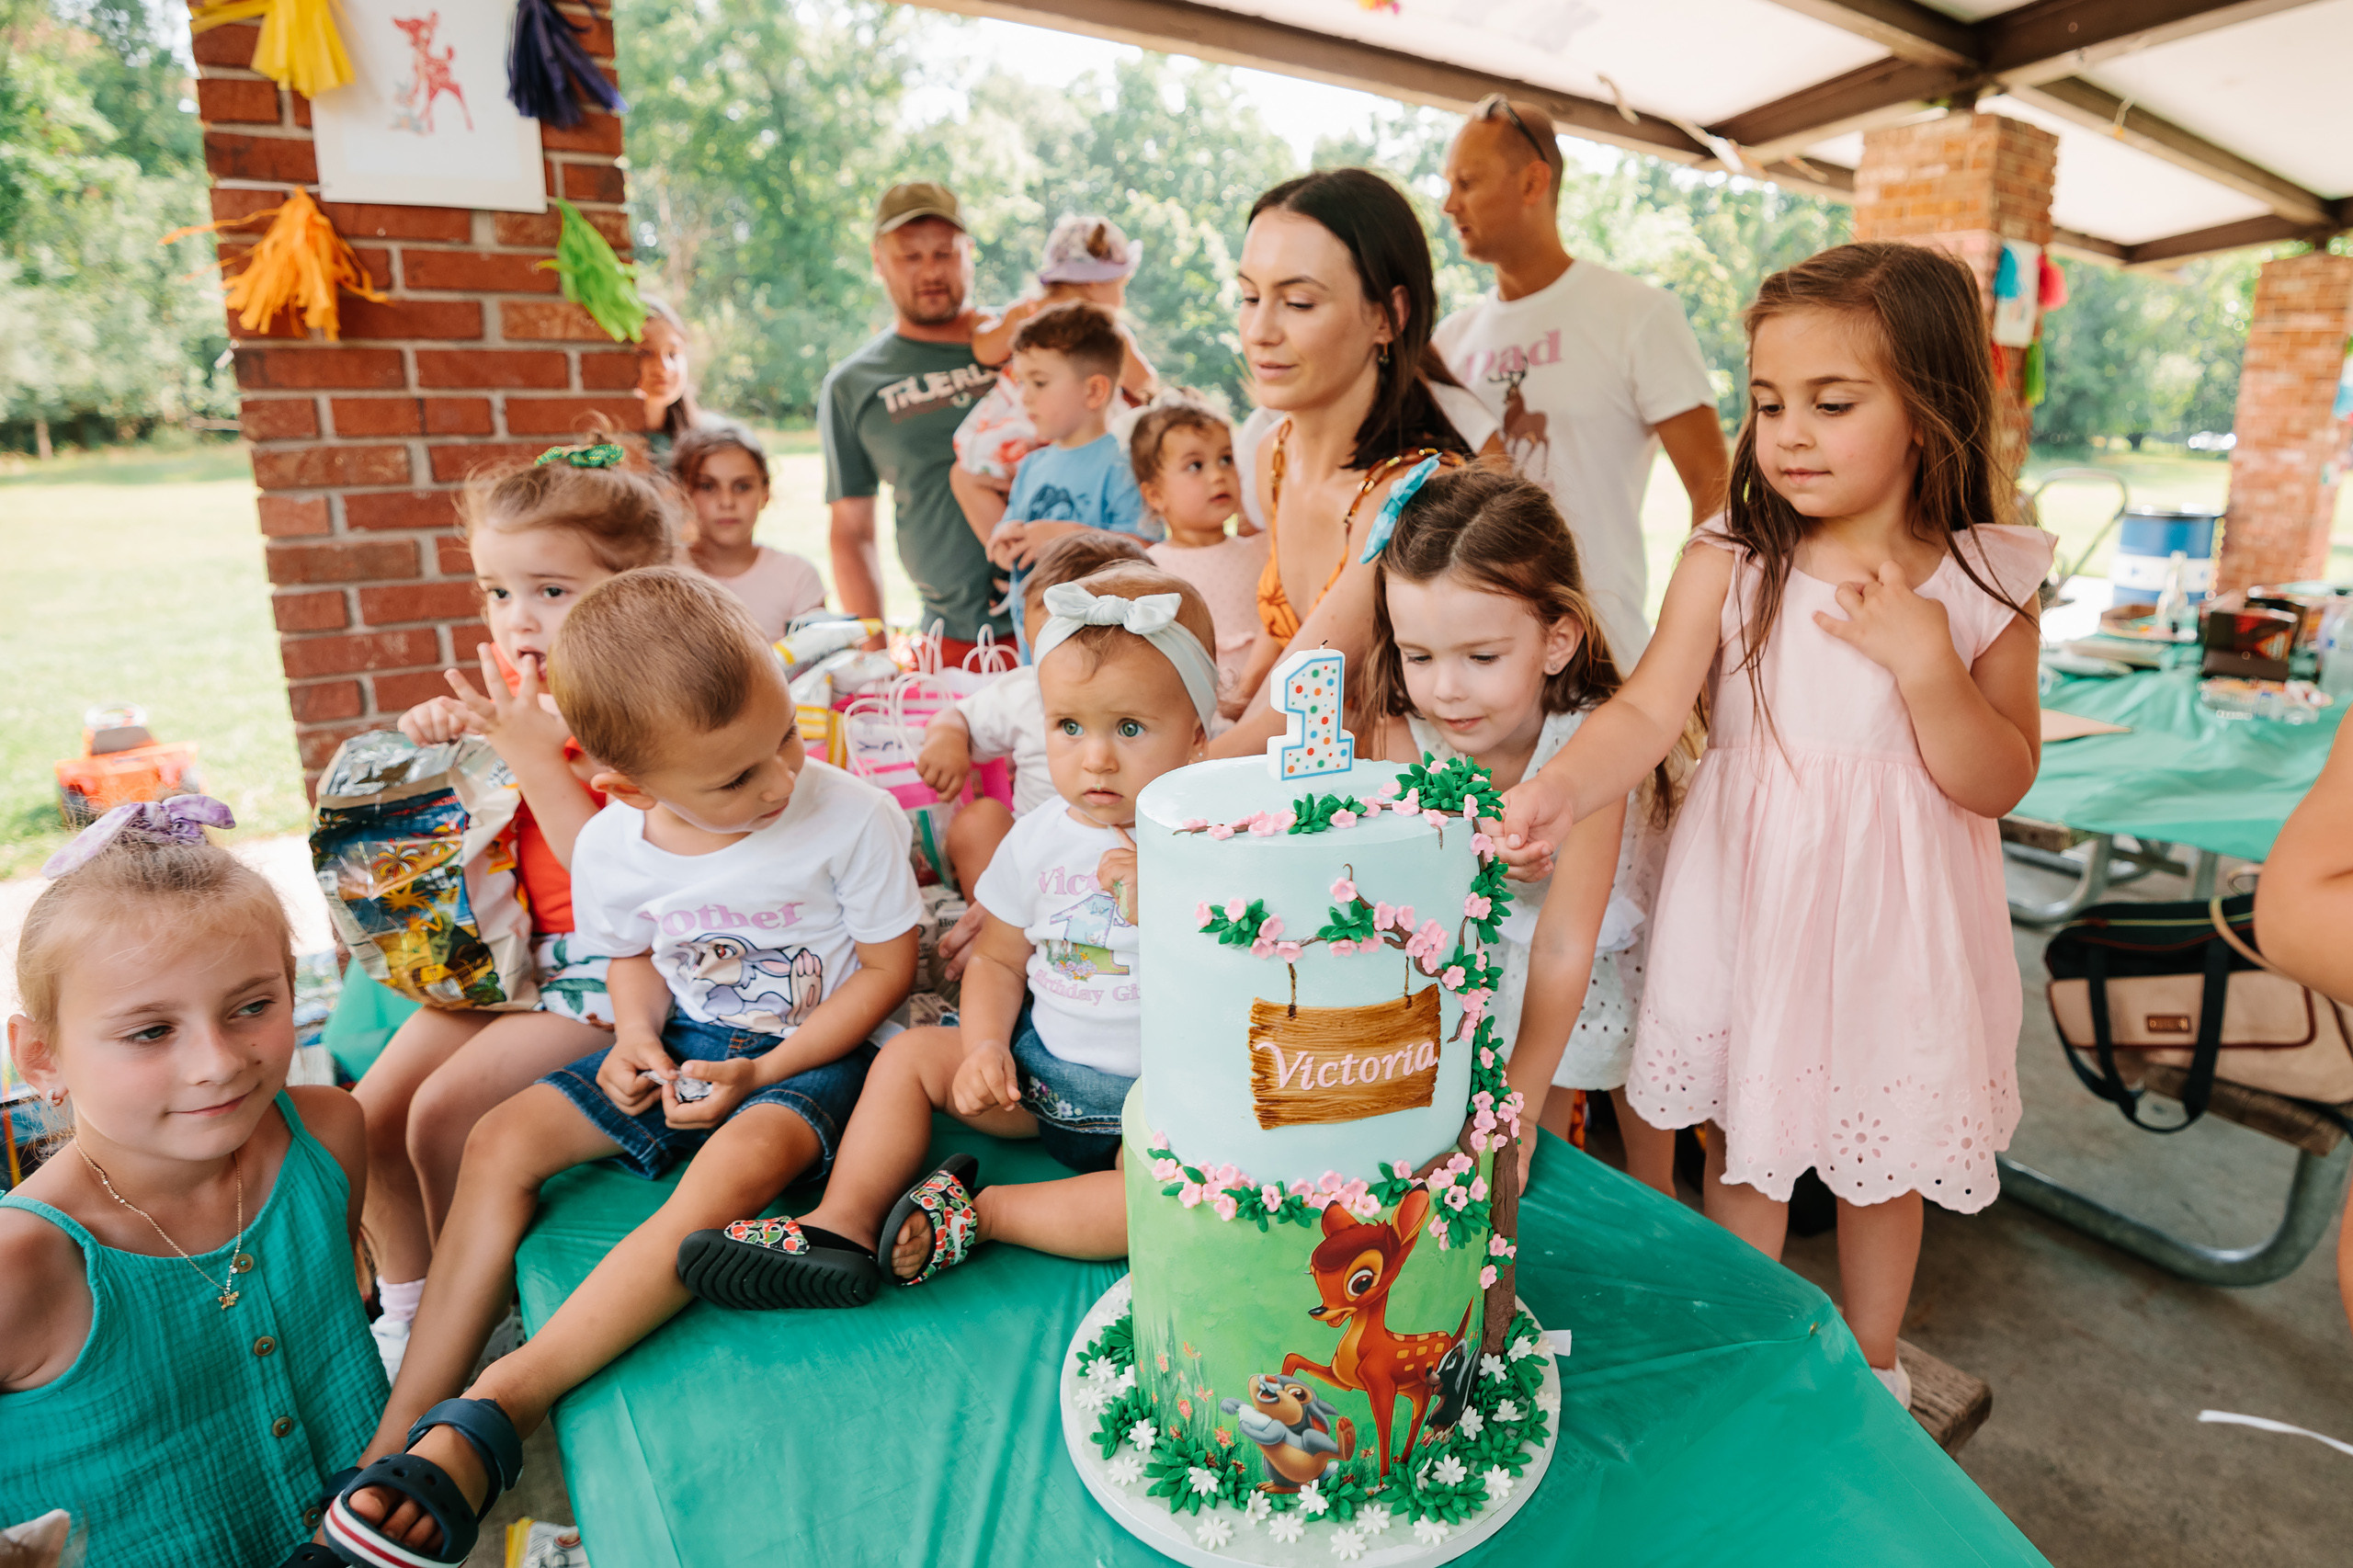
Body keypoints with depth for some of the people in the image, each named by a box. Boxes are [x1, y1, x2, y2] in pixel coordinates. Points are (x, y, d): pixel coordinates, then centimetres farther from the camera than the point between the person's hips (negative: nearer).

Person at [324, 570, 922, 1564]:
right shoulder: (612, 846, -8)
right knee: (502, 1141, -5)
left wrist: (762, 1072, -18)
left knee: (738, 1165, -35)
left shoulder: (852, 818, -21)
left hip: (814, 1051, -5)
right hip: (687, 1043, 5)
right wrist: (638, 1033, -10)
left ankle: (497, 1410, -29)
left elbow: (887, 967, -12)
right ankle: (401, 1435, 0)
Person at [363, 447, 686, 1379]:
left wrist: (530, 753, -27)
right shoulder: (513, 687, 4)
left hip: (602, 965, -8)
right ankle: (404, 1309, 26)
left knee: (443, 1112, -14)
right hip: (499, 950, 8)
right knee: (369, 1114, 3)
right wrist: (440, 742, 0)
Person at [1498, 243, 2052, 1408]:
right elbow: (1649, 709, -19)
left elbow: (2000, 785, -6)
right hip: (1747, 900, 0)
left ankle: (1870, 1361, 45)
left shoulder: (1985, 584, -5)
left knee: (1886, 1156, 18)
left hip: (1896, 919, 1)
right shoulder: (1728, 563, -8)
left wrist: (1925, 662, -21)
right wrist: (1561, 789, -37)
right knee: (1743, 1143, 14)